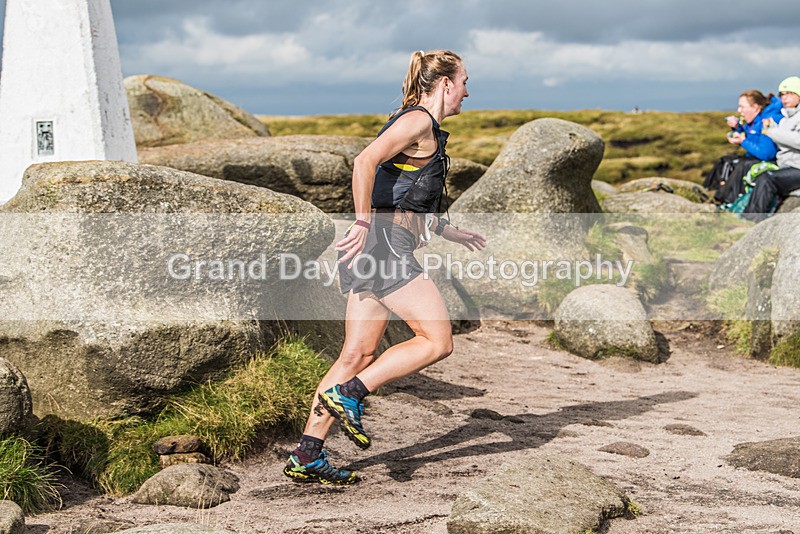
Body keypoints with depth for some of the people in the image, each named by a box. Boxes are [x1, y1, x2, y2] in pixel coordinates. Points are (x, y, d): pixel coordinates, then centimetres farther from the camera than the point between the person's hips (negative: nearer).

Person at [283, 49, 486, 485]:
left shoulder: (420, 124, 24)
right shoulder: (418, 121, -7)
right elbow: (365, 162, -22)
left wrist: (450, 232, 31)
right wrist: (363, 224, -22)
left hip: (372, 252, 10)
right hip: (384, 245, -10)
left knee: (358, 354, 7)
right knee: (437, 341, -5)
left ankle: (306, 457, 7)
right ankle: (347, 395, -6)